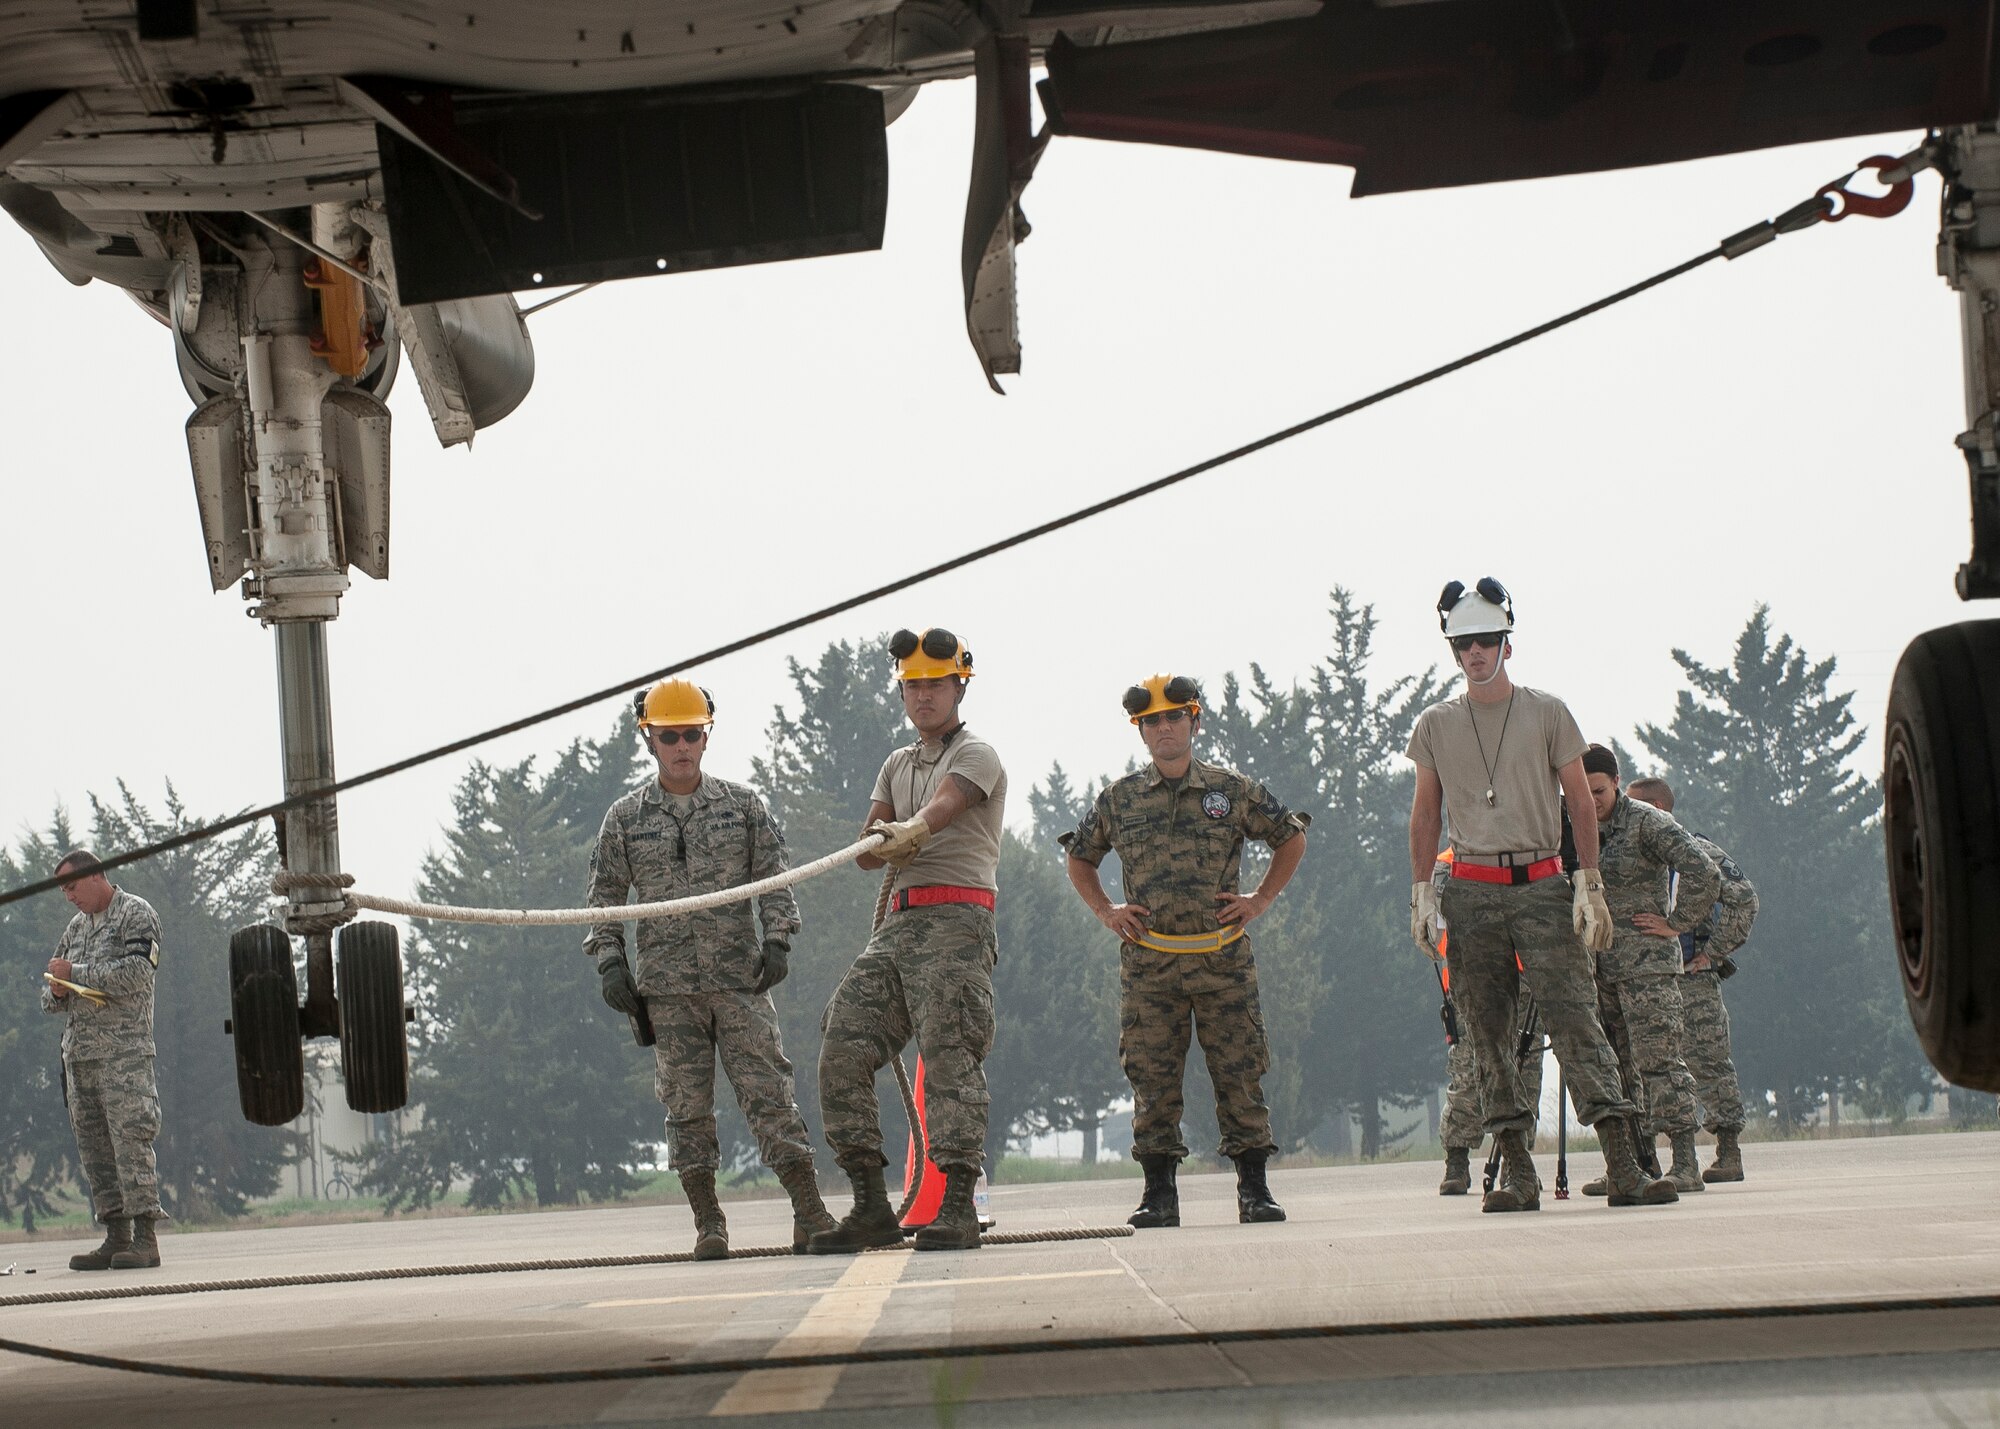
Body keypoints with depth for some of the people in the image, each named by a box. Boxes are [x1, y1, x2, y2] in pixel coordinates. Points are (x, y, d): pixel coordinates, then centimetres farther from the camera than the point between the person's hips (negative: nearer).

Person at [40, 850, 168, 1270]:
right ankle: (116, 1237, 6)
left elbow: (135, 974, -17)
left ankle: (145, 1237, -14)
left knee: (130, 1139, -12)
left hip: (124, 1048, -8)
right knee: (93, 1146, 4)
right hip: (78, 1050, 8)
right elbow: (52, 997, 24)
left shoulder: (137, 915, -2)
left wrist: (74, 974, -12)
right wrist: (55, 991, -1)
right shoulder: (76, 927, 20)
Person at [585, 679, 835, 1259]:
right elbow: (605, 898, 12)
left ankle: (810, 1212, -5)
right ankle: (708, 1222, 6)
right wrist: (610, 963, 0)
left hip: (739, 977, -1)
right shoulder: (625, 819, 9)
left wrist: (777, 939, -5)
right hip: (668, 987, 1)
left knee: (767, 1090, -6)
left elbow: (773, 878, 8)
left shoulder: (743, 805, 9)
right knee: (686, 1104, 0)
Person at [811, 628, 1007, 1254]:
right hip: (899, 920, 7)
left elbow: (939, 810, -21)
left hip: (957, 919, -7)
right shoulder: (899, 764, 25)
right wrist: (884, 843, -10)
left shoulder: (976, 755, 2)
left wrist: (908, 832, -43)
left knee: (949, 1055, -16)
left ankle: (958, 1207, -19)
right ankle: (870, 1206, 0)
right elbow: (867, 848, 15)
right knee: (843, 1049, -3)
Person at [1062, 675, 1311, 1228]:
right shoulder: (1119, 799, 8)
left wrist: (1261, 899, 8)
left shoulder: (1234, 791, 5)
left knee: (1240, 1074, -1)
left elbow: (1291, 838, 18)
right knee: (1152, 1080, -1)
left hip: (1223, 958, -1)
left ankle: (1254, 1188, 5)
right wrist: (1106, 910, 10)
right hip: (1148, 962, 1)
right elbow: (1080, 857, 24)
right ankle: (1159, 1193, 4)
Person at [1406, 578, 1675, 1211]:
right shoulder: (1435, 726, 10)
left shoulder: (1547, 714, 5)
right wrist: (1421, 891, 7)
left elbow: (1580, 802, 6)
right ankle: (1517, 1173, 4)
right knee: (1488, 1035, 0)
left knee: (1576, 1019, -11)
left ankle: (1624, 1167, -16)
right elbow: (1426, 813, 16)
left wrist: (1589, 885, -2)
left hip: (1543, 886, -2)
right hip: (1471, 892, 2)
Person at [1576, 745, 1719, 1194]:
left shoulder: (1648, 823, -9)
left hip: (1647, 966, -8)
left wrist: (1676, 922, -12)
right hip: (1600, 968, 8)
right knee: (1618, 1067, 6)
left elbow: (1702, 873, -16)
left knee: (1657, 1060, -12)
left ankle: (1686, 1165, -13)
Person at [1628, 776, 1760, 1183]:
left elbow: (1743, 900, -11)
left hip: (1692, 979, -6)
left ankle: (1729, 1153, 0)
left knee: (1708, 1063, -5)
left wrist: (1712, 953, -11)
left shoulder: (1696, 851, -4)